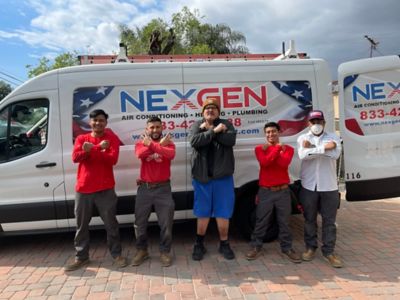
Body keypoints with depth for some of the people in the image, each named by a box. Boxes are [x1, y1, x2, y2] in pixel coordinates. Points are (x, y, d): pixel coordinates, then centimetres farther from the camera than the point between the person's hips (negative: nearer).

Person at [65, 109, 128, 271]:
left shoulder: (112, 139, 0)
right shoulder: (81, 139, 8)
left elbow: (112, 159, -15)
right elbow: (75, 157, -9)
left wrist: (91, 150, -22)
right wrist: (98, 148, -21)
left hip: (105, 189, -3)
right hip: (83, 189, 3)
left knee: (111, 224, 5)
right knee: (81, 225, 12)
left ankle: (117, 254, 19)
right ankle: (81, 257, 26)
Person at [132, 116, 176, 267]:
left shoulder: (168, 142, 2)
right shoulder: (141, 143, 5)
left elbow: (171, 154, -22)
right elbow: (140, 154, -19)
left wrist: (152, 144, -24)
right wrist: (160, 144, -19)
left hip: (163, 188, -1)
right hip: (144, 188, 2)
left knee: (166, 223, 4)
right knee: (140, 223, 11)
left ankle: (165, 252, 20)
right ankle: (141, 250, 29)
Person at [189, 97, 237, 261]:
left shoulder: (226, 124, 6)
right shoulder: (197, 125, 5)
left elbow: (231, 140, -14)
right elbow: (194, 141, -15)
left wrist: (210, 130, -15)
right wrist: (214, 131, -20)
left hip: (223, 176, 0)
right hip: (202, 176, 0)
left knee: (223, 213, 8)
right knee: (203, 213, 10)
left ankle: (224, 244, 25)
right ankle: (199, 244, 26)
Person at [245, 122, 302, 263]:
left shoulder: (288, 149, 4)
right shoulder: (259, 148, 3)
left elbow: (284, 163, -16)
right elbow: (264, 162, -17)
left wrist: (269, 150, -11)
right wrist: (277, 148, -14)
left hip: (283, 191, 1)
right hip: (265, 191, -1)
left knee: (284, 222, 10)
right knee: (261, 222, 7)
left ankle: (287, 248, 24)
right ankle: (256, 247, 20)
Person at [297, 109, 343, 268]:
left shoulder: (333, 137, 3)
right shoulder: (303, 138, 2)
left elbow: (335, 154, -18)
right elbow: (303, 155, -19)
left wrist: (312, 148, -15)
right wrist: (324, 148, -20)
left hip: (329, 187, 0)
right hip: (309, 186, 0)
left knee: (329, 221, 6)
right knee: (309, 219, 11)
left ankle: (329, 251, 18)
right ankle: (310, 247, 27)